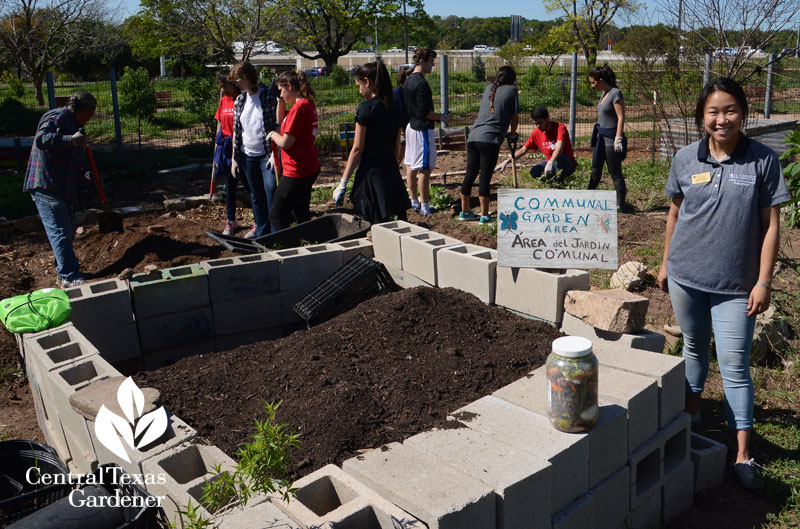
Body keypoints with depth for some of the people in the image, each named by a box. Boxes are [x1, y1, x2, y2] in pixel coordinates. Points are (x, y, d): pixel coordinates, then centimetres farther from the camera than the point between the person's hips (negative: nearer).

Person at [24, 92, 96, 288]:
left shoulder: (74, 124, 20)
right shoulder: (56, 118, -12)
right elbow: (42, 139, -31)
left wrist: (88, 171, 14)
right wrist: (71, 139, -43)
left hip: (65, 188, 10)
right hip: (47, 188, -10)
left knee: (68, 231, 16)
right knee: (60, 233, -11)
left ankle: (64, 273, 27)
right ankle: (70, 277, -12)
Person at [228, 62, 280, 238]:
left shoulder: (269, 95, -9)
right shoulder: (239, 100, 9)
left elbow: (278, 126, -11)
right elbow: (236, 131, 12)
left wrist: (275, 153, -16)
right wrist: (235, 157, 10)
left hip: (267, 155, -6)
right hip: (248, 155, 6)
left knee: (272, 193, -10)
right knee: (256, 196, 14)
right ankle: (261, 230, 25)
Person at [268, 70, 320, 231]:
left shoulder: (298, 107, -19)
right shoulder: (308, 104, 11)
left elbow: (285, 143, -21)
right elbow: (281, 120, 24)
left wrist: (273, 135, -2)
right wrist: (281, 102, 10)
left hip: (296, 171, -10)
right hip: (309, 168, 10)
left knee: (277, 216, -3)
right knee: (301, 214, 19)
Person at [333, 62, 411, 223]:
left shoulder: (366, 108, -10)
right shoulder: (394, 108, 9)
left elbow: (357, 149, -12)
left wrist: (343, 182, -8)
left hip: (371, 172, -6)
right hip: (391, 172, 7)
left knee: (378, 224, -1)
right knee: (401, 220, 10)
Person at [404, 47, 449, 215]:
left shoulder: (408, 80, 12)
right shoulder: (421, 83, -18)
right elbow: (424, 111, -21)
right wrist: (441, 117, -7)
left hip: (410, 126, 10)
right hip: (422, 128, -10)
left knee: (411, 166, 13)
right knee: (424, 168, -6)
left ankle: (414, 201, 22)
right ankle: (425, 206, -3)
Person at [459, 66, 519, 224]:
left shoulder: (489, 88, 20)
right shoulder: (511, 90, 6)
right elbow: (515, 117, 9)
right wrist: (512, 133, 25)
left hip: (473, 136, 6)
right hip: (490, 139, -6)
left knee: (470, 175, 11)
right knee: (485, 177, -5)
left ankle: (464, 211, 19)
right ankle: (484, 215, -1)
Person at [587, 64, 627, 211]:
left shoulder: (616, 94, -15)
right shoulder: (605, 93, 11)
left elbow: (621, 118, -19)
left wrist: (618, 138, -24)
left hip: (611, 138, -9)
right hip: (601, 136, 9)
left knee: (615, 172, -5)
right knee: (596, 167, 23)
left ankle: (620, 205, 0)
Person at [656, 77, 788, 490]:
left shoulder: (763, 160, -7)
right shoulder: (686, 159, 0)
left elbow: (771, 224, -5)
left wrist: (763, 281, -8)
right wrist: (665, 263, 13)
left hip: (735, 284, -2)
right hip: (685, 275, 3)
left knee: (734, 365, 1)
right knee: (694, 346, 20)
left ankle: (742, 454, 12)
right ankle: (691, 410, 43)